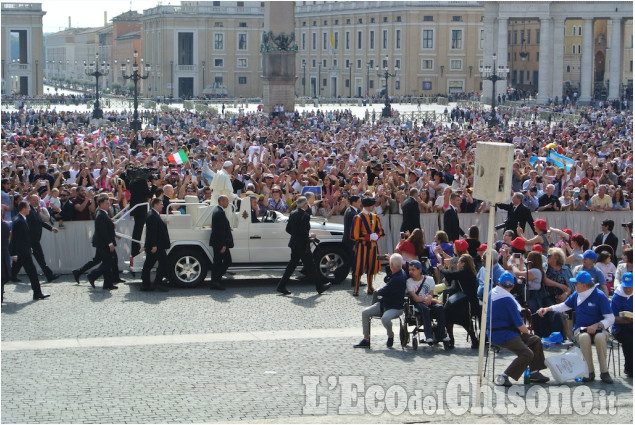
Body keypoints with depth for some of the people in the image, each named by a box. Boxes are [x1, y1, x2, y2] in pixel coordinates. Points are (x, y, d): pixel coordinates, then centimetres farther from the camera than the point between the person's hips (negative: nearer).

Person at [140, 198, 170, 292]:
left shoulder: (153, 214, 17)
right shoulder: (152, 216, -15)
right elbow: (152, 231, -21)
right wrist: (154, 245, -23)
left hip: (154, 246, 10)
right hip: (156, 245, -10)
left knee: (148, 265, 9)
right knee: (163, 263, -6)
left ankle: (145, 284, 12)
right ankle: (157, 283, -6)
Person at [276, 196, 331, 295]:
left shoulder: (293, 214, 8)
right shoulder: (305, 215, -18)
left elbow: (288, 229, 12)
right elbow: (304, 231, -24)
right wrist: (310, 235, -6)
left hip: (294, 243, 8)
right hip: (302, 245, -8)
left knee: (292, 265, 12)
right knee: (310, 266, 1)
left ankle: (281, 286, 10)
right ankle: (320, 286, 10)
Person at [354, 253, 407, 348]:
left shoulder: (398, 279, -26)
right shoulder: (401, 273, 5)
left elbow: (382, 292, -20)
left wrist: (378, 292, 0)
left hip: (395, 307, -10)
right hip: (384, 303, 10)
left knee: (385, 318, -40)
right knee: (365, 313, -3)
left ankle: (390, 336, -7)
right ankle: (366, 339, -1)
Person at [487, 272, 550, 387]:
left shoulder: (492, 293, 9)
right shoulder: (507, 299, -19)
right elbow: (519, 324, -15)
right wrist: (527, 332, 5)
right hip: (503, 335, -10)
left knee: (536, 340, 13)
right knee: (527, 354, -23)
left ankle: (534, 372, 14)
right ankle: (503, 377, -21)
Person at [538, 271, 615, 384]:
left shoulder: (600, 296, -8)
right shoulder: (576, 295, 8)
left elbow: (611, 318, -10)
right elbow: (564, 306, 24)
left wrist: (597, 325, -24)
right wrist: (547, 309, 13)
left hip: (598, 329, -3)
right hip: (580, 329, 3)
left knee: (600, 337, -39)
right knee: (584, 337, -35)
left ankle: (604, 372, -28)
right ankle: (590, 372, -29)